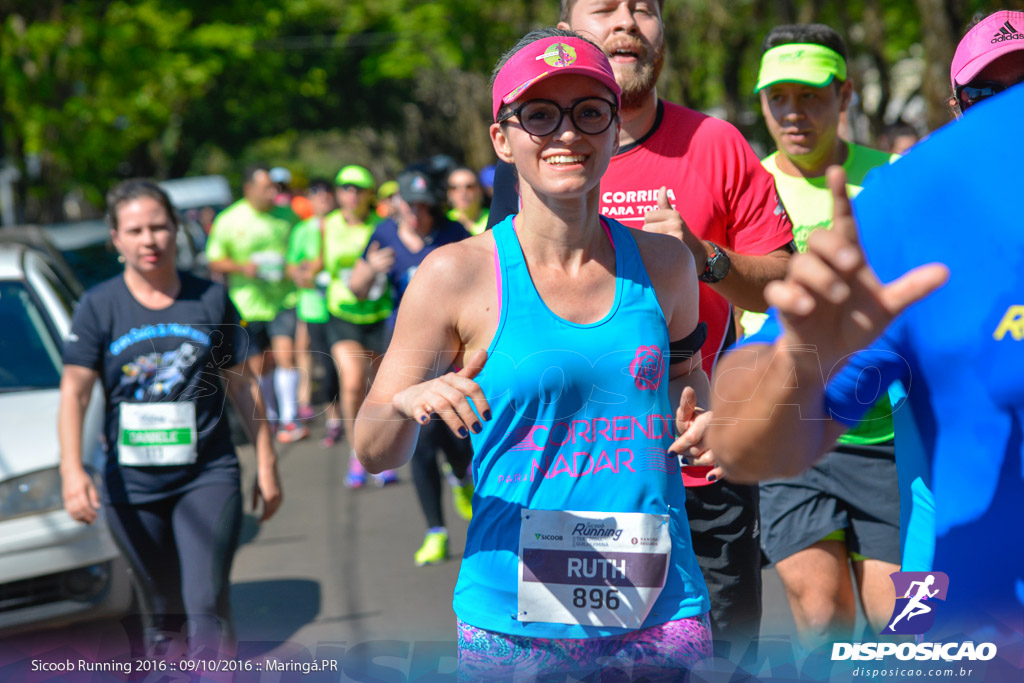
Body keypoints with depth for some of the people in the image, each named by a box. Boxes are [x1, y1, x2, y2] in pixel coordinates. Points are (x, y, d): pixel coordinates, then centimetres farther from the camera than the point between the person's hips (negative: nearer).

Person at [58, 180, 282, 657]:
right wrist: (72, 469, -21)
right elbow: (74, 391, -7)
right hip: (132, 484, 1)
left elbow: (242, 385, 10)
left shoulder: (210, 300, 3)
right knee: (160, 608, 11)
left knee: (207, 605, -12)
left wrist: (266, 464, 11)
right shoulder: (100, 307, -1)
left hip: (208, 475, 0)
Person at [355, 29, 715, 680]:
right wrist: (407, 406, -22)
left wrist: (701, 421, 3)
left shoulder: (663, 263, 5)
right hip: (513, 622, -3)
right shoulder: (458, 275, -5)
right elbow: (374, 451, -1)